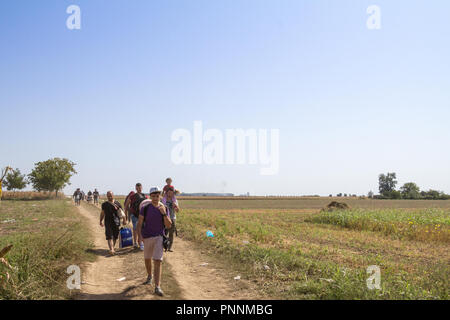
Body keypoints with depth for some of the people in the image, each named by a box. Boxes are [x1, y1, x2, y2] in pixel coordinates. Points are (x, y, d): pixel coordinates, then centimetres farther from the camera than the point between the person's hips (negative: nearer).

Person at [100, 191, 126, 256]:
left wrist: (124, 220, 0)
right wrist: (101, 221, 15)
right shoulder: (104, 204, 6)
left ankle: (112, 248, 28)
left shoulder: (117, 203, 3)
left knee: (115, 237, 10)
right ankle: (111, 250, -21)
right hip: (108, 223, -1)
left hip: (116, 222, 1)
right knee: (110, 237, -12)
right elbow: (102, 213, 15)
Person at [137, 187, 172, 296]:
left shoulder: (164, 208, -1)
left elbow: (169, 225, -4)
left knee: (158, 261, -11)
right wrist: (139, 235, -15)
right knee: (147, 259, 18)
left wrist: (164, 213, -17)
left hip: (159, 237, -1)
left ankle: (157, 287, -14)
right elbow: (139, 223, -3)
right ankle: (149, 276, 46)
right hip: (147, 237, 1)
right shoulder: (145, 207, -5)